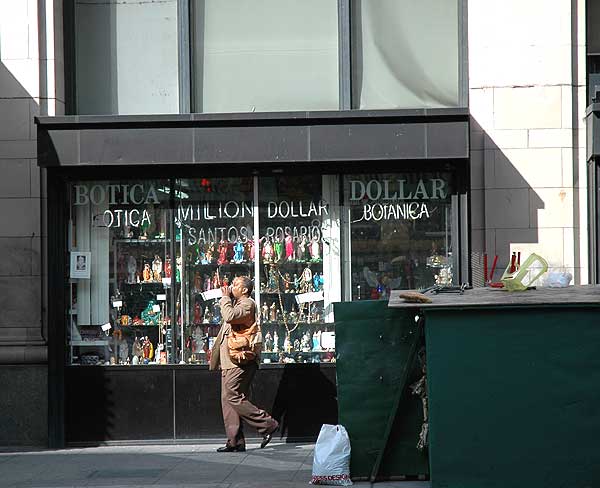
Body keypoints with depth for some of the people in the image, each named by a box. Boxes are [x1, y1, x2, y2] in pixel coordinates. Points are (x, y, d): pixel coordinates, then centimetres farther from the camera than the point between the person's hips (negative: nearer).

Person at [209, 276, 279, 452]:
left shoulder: (247, 304, -8)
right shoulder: (236, 304, 24)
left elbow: (230, 316, -26)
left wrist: (225, 298, -13)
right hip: (230, 361, 10)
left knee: (233, 397, -14)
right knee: (227, 399, 4)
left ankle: (267, 424, -7)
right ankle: (235, 442, 4)